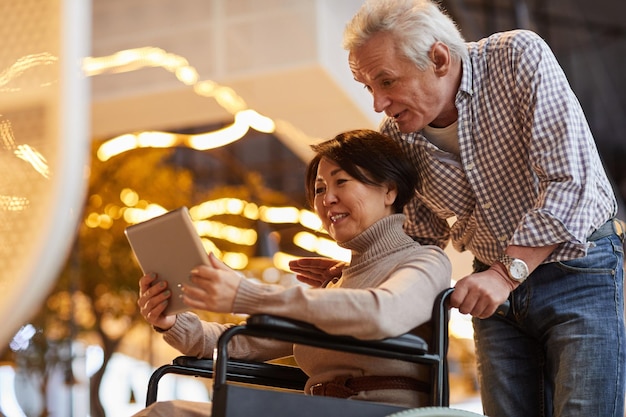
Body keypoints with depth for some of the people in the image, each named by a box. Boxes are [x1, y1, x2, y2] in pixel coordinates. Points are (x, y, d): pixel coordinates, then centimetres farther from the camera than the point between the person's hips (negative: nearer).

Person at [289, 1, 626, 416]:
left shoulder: (518, 56, -18)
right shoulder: (396, 137, -4)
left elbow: (571, 180, -23)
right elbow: (426, 235, 12)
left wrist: (506, 273, -26)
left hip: (581, 270, -4)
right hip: (499, 287, 4)